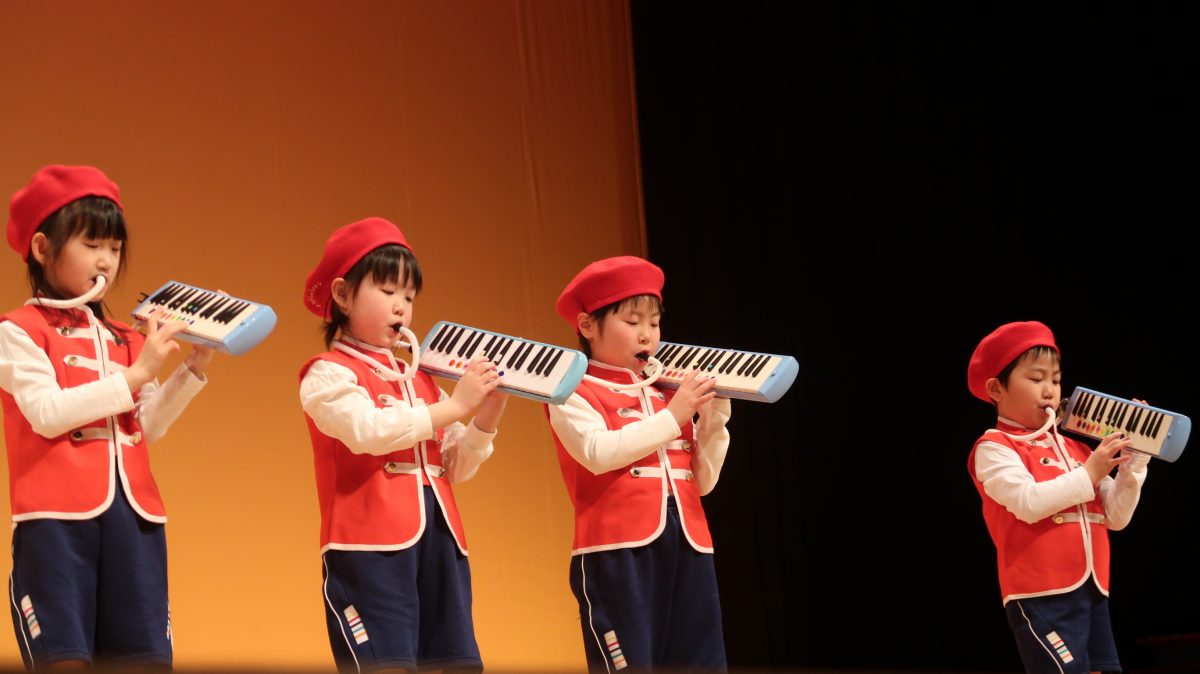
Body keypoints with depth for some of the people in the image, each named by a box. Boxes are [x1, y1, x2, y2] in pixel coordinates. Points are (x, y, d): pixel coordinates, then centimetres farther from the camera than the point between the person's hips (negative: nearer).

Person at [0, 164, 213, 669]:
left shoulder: (123, 340, 18)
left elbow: (146, 429, 13)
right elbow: (47, 413, -13)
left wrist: (194, 368, 3)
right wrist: (135, 374, -13)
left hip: (133, 515, 6)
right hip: (56, 518, -6)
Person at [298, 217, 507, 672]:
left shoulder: (419, 379, 19)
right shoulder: (328, 375, -1)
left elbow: (455, 467, 18)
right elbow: (369, 430, -19)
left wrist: (486, 416, 1)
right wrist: (455, 405, -14)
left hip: (440, 546, 7)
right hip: (369, 549, -7)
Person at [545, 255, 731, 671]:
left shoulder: (668, 396, 18)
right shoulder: (574, 393, 2)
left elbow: (703, 481, 16)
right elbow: (599, 452, -17)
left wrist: (714, 418, 3)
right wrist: (671, 417, -13)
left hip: (687, 547, 6)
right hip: (617, 550, -6)